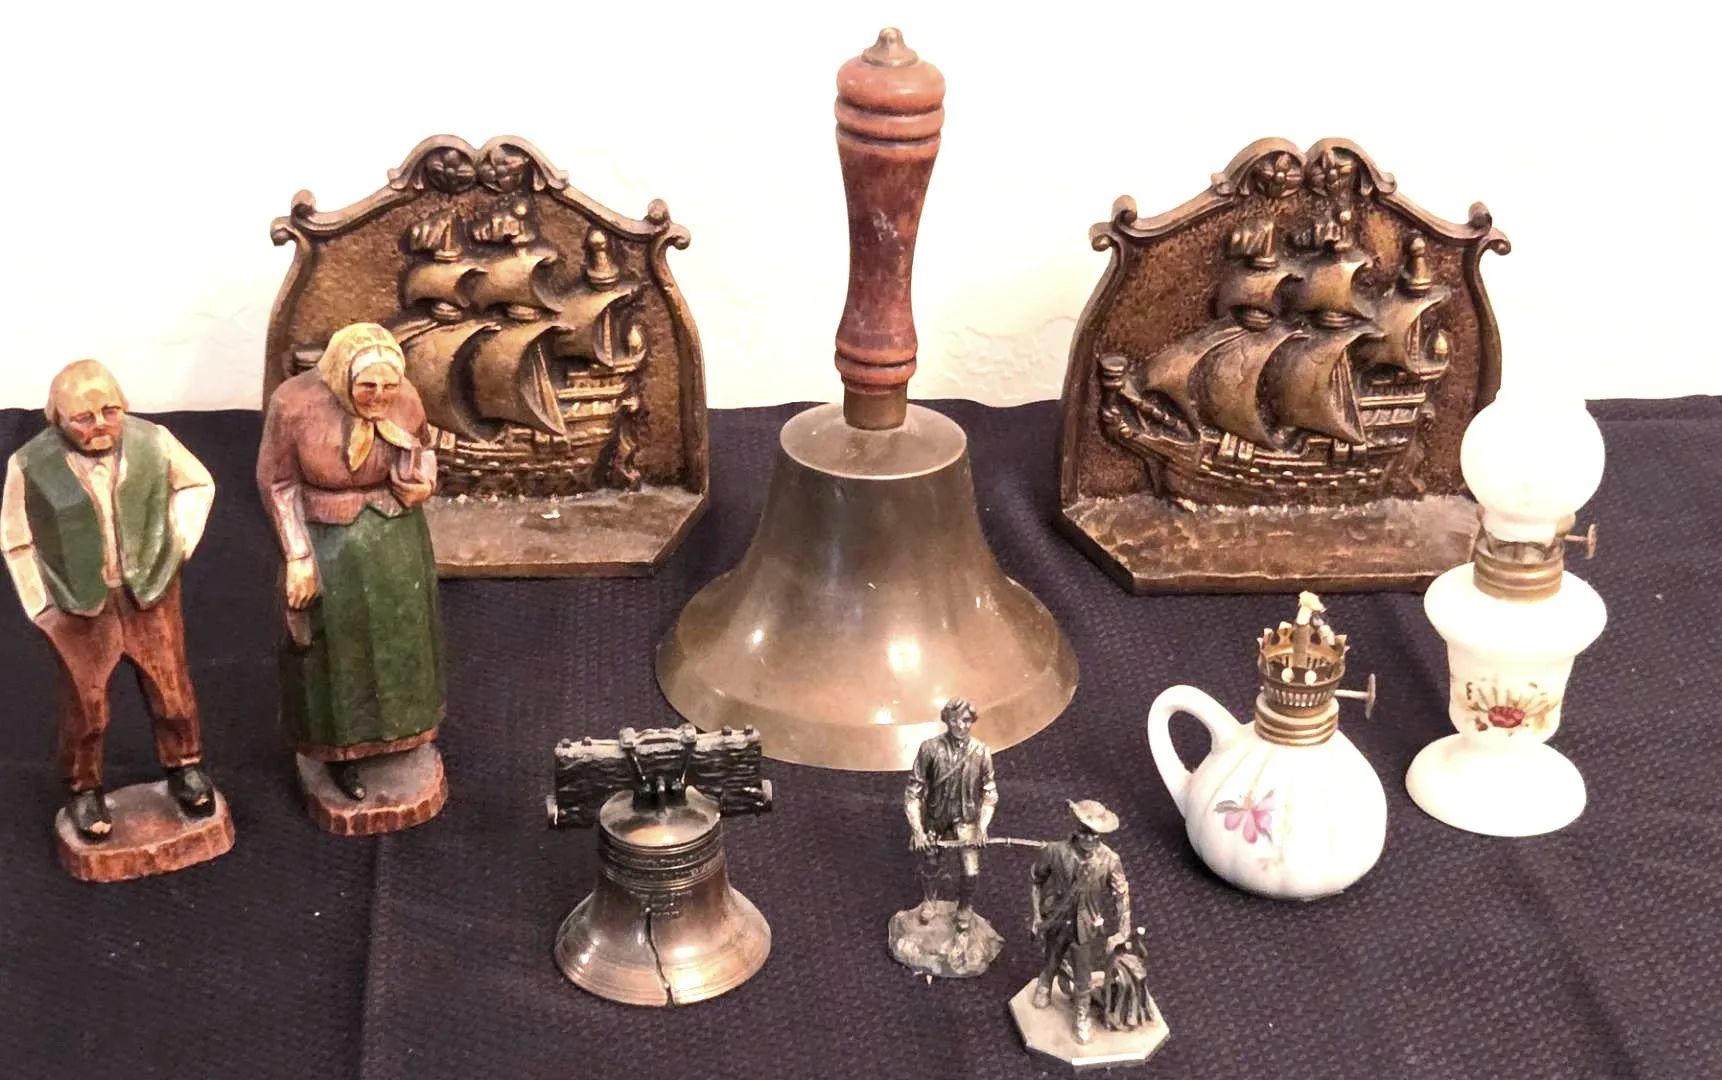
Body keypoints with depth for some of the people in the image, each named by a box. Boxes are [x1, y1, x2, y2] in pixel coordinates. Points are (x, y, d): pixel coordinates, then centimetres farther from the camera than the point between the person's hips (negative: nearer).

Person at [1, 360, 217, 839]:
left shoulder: (152, 441, -12)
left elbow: (197, 484, 8)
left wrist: (180, 540, -2)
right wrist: (42, 608, -2)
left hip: (151, 591, 2)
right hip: (79, 605, -2)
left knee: (170, 687, 14)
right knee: (85, 703, 11)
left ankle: (184, 768, 36)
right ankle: (84, 790, 31)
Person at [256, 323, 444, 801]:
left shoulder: (404, 398, -15)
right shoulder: (295, 403, -24)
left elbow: (423, 449, 5)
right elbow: (277, 480, -13)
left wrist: (424, 480, -17)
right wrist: (297, 556, -14)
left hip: (397, 539, 4)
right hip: (328, 545, -3)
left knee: (398, 632, 23)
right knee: (336, 647, 13)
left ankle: (397, 726, 49)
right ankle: (340, 747, 34)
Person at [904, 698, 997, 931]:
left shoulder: (981, 752, -16)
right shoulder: (930, 748, -20)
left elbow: (989, 793, -5)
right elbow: (913, 791, -13)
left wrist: (982, 826, -16)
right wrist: (917, 829, -17)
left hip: (966, 820, 0)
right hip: (934, 818, 0)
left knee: (971, 872, -9)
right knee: (930, 864, 20)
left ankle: (965, 908, 24)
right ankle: (929, 901, 52)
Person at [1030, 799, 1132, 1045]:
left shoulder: (1109, 861, -24)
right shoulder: (1055, 852, -24)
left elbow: (1121, 894, -9)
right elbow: (1036, 880, -6)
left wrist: (1123, 932, -7)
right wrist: (1036, 915, -3)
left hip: (1086, 927, -1)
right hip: (1055, 922, 1)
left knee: (1083, 978, 12)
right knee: (1050, 962, 27)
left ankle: (1082, 1017, 40)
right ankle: (1045, 987, 61)